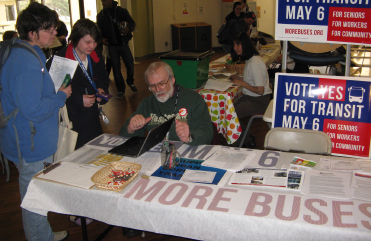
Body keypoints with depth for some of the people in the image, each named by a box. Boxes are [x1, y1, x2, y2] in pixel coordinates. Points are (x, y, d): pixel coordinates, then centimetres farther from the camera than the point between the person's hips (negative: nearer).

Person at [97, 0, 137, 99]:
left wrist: (128, 28, -21)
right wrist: (102, 38, -10)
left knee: (130, 65, 0)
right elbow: (99, 30, 11)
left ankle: (130, 82, 29)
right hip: (111, 46, 1)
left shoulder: (122, 11, 3)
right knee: (116, 68, 3)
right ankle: (121, 89, 15)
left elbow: (132, 23, 2)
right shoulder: (101, 15, 7)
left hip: (123, 43, -1)